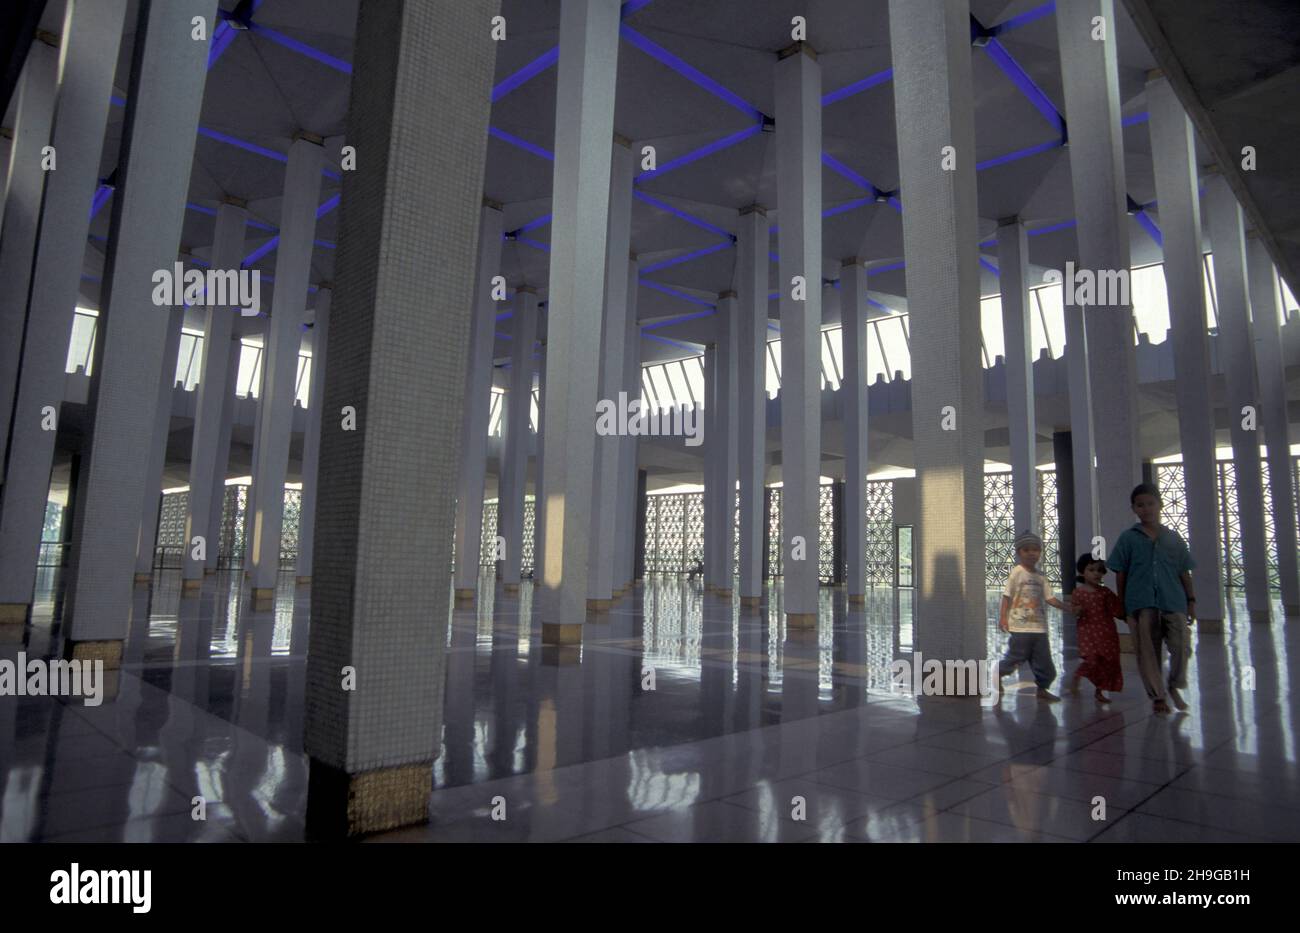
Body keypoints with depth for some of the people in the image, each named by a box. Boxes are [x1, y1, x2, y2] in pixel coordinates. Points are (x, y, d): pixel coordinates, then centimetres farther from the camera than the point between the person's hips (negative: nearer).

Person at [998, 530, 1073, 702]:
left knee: (1044, 659, 8)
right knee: (1016, 655, -2)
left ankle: (1042, 688, 23)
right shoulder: (1016, 572, -6)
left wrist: (1067, 608, -6)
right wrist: (1003, 617, -12)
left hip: (1039, 626, 6)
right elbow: (1007, 596, -7)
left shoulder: (1041, 578, 10)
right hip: (1020, 625, -6)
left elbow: (1049, 598, 7)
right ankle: (999, 673, 23)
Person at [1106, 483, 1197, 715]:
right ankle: (1157, 696, 16)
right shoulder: (1128, 538, 6)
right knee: (1147, 651, 1)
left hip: (1173, 602, 1)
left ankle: (1175, 687, 19)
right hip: (1141, 604, -1)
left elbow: (1184, 572, 13)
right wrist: (1122, 604, 3)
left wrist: (1191, 600, 8)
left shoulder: (1173, 538, 11)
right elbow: (1120, 574, 6)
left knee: (1181, 645, -7)